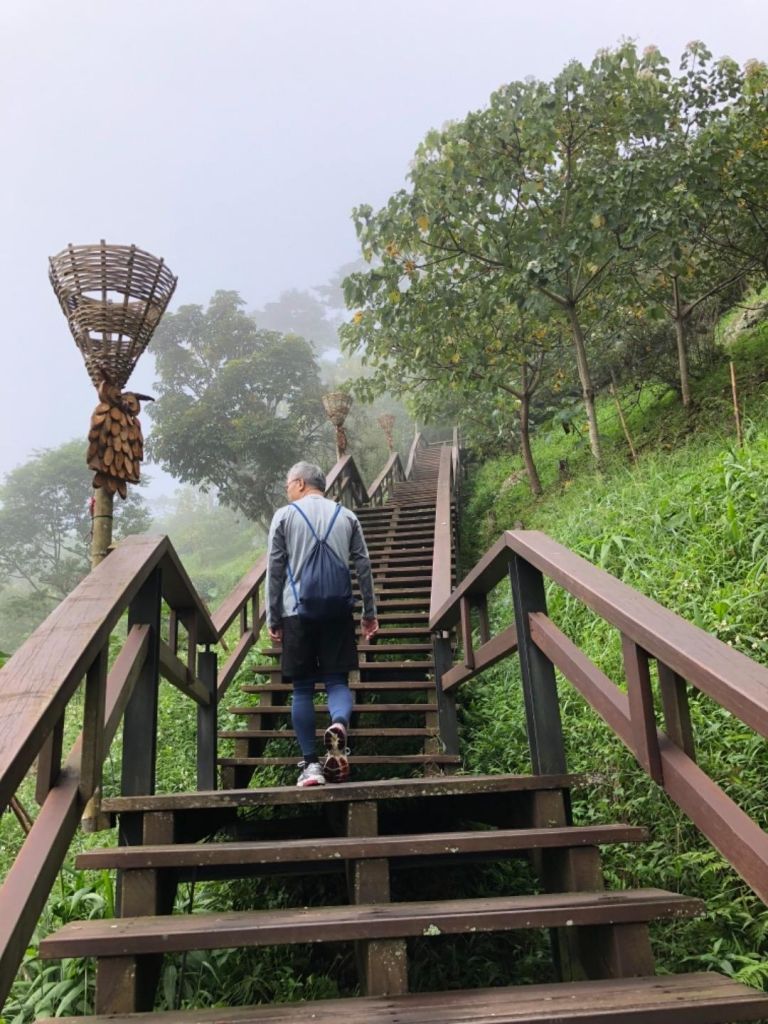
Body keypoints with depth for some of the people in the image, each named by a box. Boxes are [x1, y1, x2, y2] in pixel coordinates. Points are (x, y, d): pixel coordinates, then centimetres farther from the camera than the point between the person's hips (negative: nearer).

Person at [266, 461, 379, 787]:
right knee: (337, 680, 6)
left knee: (303, 689, 6)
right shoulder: (347, 516, 10)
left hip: (297, 612, -1)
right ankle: (339, 725, -24)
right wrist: (370, 612, 14)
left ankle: (311, 763, 5)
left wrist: (273, 618, 6)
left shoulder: (284, 516, 4)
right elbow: (363, 566, 8)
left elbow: (275, 570, 1)